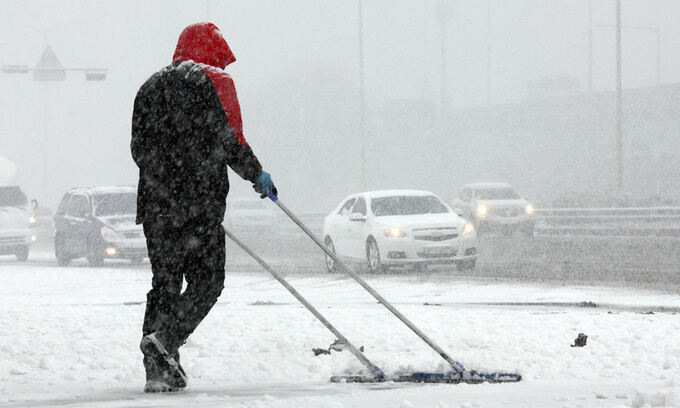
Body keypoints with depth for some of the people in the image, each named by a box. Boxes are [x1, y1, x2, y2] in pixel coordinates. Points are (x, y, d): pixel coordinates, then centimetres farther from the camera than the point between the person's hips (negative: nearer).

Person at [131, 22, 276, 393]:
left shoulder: (151, 86, 17)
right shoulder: (214, 81, -1)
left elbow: (139, 149, 18)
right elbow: (229, 140, -9)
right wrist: (256, 175, 5)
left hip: (155, 200, 6)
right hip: (201, 200, -6)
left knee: (164, 282, 9)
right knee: (207, 280, 0)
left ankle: (158, 371, 2)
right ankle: (166, 338, -22)